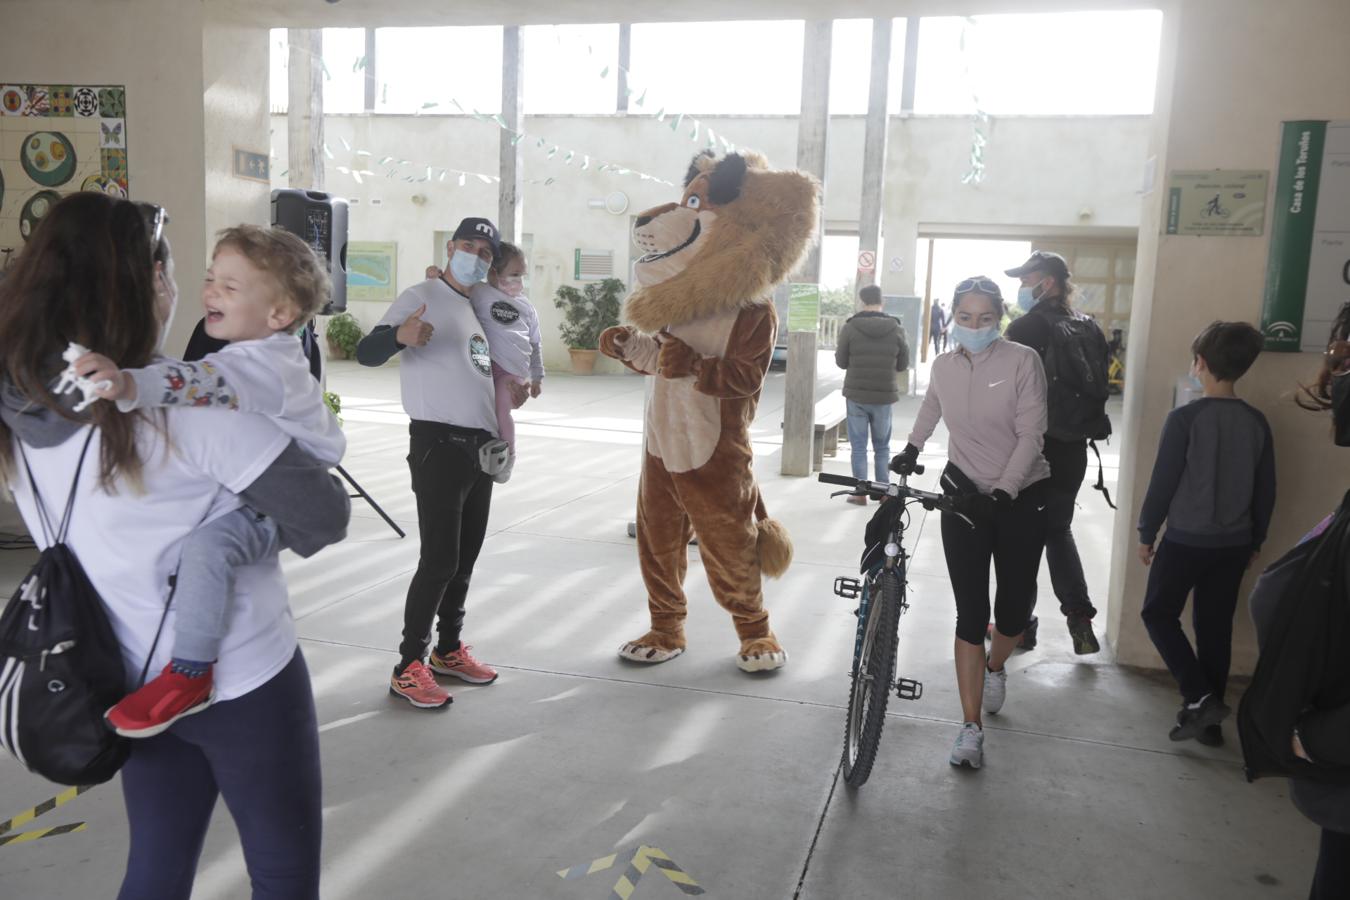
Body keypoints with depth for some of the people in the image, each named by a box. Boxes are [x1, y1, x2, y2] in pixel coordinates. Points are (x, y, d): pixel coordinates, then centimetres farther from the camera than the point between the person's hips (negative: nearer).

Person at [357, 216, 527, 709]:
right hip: (439, 445, -8)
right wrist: (399, 335, -37)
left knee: (465, 558, 13)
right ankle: (408, 666, 2)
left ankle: (448, 648, 26)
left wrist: (509, 393, 11)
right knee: (439, 561, -9)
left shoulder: (477, 309, 19)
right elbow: (366, 353, -16)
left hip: (482, 448, 8)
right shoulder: (421, 297, -5)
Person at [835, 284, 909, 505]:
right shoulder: (897, 329, -4)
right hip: (884, 396, 1)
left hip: (856, 395, -1)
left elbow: (841, 362, -1)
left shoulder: (850, 328, -8)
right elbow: (903, 364, 4)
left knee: (859, 447, 7)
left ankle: (861, 493, 9)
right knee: (882, 447, 15)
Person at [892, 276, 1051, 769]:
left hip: (1022, 497, -1)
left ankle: (995, 668, 44)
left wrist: (1003, 492, -24)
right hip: (965, 494, 2)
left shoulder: (1022, 360, -12)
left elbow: (1030, 433, -16)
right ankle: (971, 728, 3)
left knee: (1014, 604, 8)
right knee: (970, 612, -3)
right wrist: (912, 448, 19)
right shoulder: (944, 366, 0)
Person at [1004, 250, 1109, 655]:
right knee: (1058, 530, 19)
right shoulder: (1088, 330, 9)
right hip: (1073, 450, 6)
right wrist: (1081, 434, 19)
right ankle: (1080, 617, 11)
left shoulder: (1028, 327, -13)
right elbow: (1098, 389, 12)